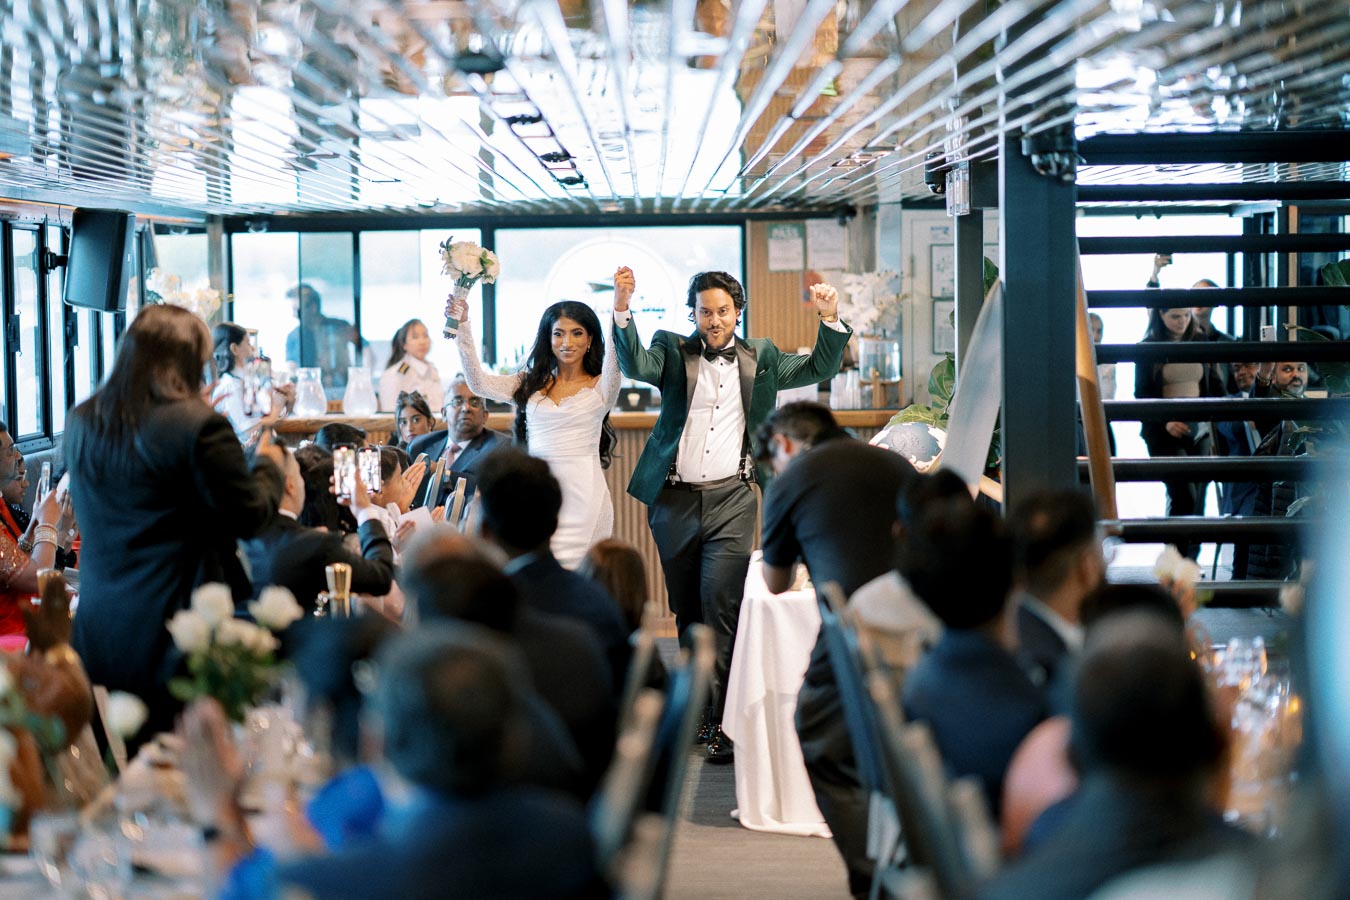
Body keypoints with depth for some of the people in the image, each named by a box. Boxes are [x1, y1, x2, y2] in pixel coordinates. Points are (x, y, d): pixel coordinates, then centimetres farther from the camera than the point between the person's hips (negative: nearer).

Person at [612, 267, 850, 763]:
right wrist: (622, 309, -28)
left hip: (730, 500, -1)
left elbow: (817, 369, 10)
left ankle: (723, 718, -11)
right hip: (674, 499, 1)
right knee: (686, 610, 9)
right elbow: (635, 365, -13)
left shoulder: (760, 357, 10)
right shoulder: (672, 351, 6)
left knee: (720, 605, -12)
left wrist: (830, 319, -7)